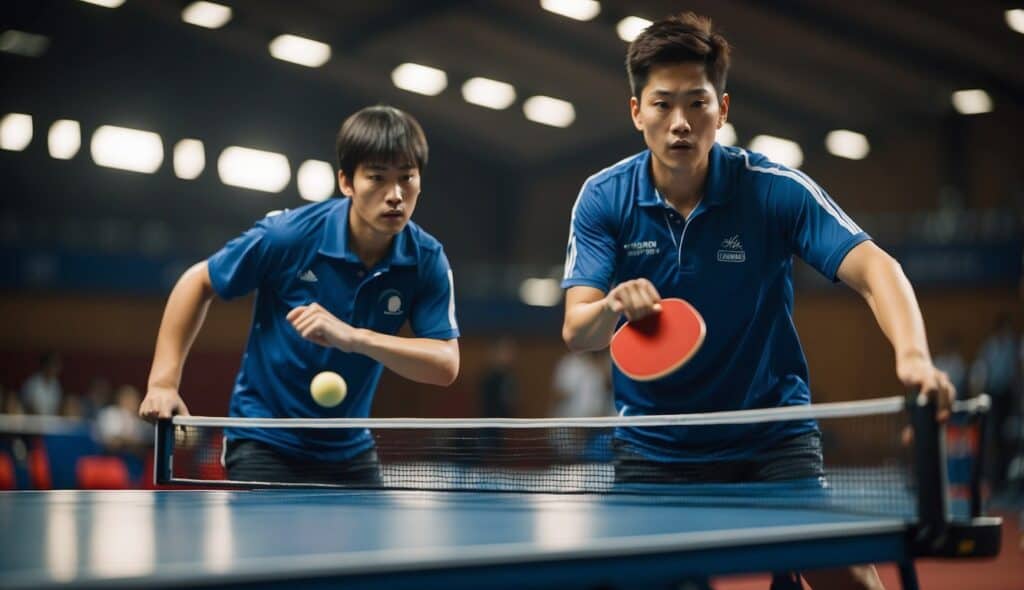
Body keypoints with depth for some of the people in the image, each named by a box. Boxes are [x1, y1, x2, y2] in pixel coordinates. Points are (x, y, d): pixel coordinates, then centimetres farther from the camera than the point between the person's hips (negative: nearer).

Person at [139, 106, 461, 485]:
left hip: (351, 452, 4)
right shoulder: (288, 235, -18)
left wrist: (354, 337, -34)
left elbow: (446, 364, -19)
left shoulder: (427, 260, -11)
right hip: (265, 444, -3)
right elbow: (198, 283, -4)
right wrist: (163, 382, -12)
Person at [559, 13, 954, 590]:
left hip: (773, 437, -1)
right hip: (654, 448, 1)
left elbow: (872, 266, -23)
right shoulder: (604, 199, -7)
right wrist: (613, 306, -37)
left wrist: (913, 355, -42)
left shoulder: (775, 189, -13)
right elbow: (576, 332, -13)